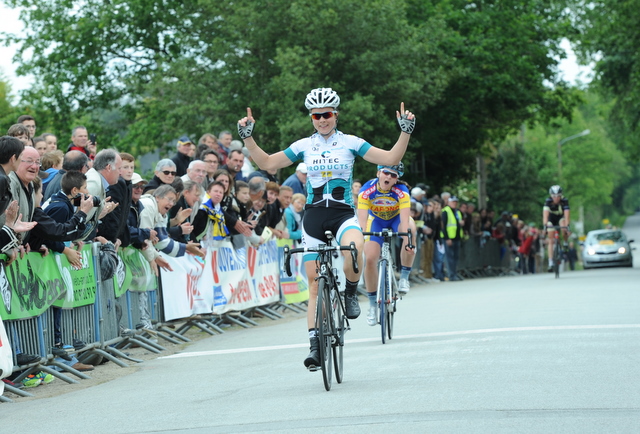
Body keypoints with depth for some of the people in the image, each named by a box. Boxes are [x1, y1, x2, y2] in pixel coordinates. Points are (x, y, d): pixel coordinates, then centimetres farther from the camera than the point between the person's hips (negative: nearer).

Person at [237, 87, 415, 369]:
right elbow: (266, 163, 10)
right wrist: (247, 137, 0)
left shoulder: (350, 143, 2)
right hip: (313, 217, 2)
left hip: (343, 214, -2)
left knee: (354, 246, -37)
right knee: (315, 282, 1)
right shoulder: (303, 146, 7)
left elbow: (391, 159, -1)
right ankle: (315, 344, 6)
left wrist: (405, 132, -13)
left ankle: (351, 292, -7)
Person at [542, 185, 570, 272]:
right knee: (551, 240, -8)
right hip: (551, 219, 0)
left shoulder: (564, 201, -30)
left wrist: (566, 226, -50)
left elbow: (567, 215, -38)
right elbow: (545, 214, -39)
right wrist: (545, 225, -53)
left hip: (561, 217, 0)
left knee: (564, 231, -32)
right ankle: (551, 263, -8)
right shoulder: (548, 201, -30)